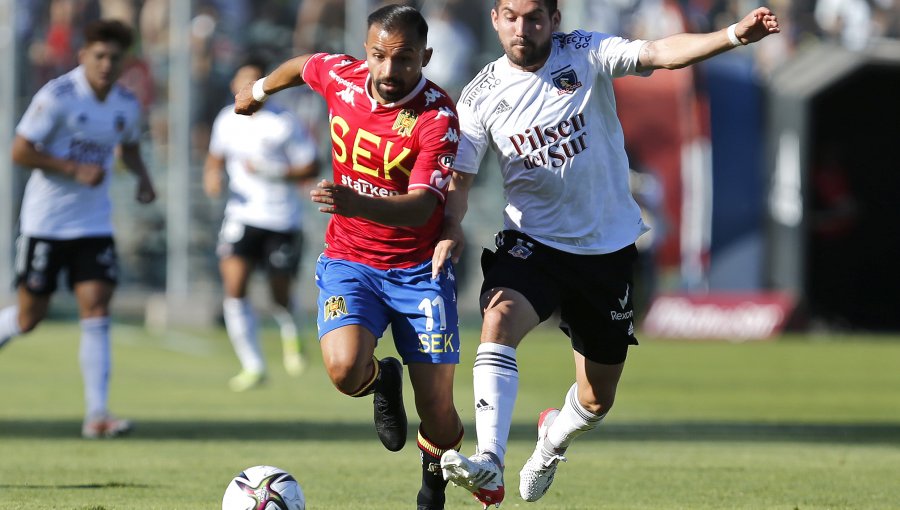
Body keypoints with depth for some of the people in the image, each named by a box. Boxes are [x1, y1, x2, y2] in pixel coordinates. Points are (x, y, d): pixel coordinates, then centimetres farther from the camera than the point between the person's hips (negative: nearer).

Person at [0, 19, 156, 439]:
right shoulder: (57, 96, -14)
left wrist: (142, 176, 4)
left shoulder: (127, 105, 3)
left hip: (93, 225, 4)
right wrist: (75, 169, -21)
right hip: (45, 223, -4)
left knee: (96, 311, -8)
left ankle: (97, 415, -10)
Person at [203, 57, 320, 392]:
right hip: (242, 215, 3)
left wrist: (273, 171, -20)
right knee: (234, 286, -15)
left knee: (281, 296, 6)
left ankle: (290, 336, 45)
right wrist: (212, 174, 1)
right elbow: (216, 155, 23)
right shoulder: (227, 120, 4)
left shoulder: (284, 123, -10)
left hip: (282, 220, -3)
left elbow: (311, 168, -7)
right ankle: (253, 367, -6)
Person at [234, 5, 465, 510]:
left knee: (438, 414, -6)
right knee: (345, 368, -27)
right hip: (349, 260, 2)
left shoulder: (438, 117, -19)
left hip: (418, 269, -2)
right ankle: (383, 382, 13)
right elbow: (302, 64, 19)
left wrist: (357, 203, -46)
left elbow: (422, 207, -29)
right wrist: (260, 89, 38)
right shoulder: (341, 76, -6)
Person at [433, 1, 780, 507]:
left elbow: (661, 53, -21)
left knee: (596, 400, 11)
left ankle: (554, 438, 48)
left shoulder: (586, 53, -7)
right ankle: (489, 466, -40)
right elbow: (459, 176, 3)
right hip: (532, 242, 0)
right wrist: (452, 229, -18)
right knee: (499, 319, -33)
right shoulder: (481, 95, -3)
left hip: (609, 248, 0)